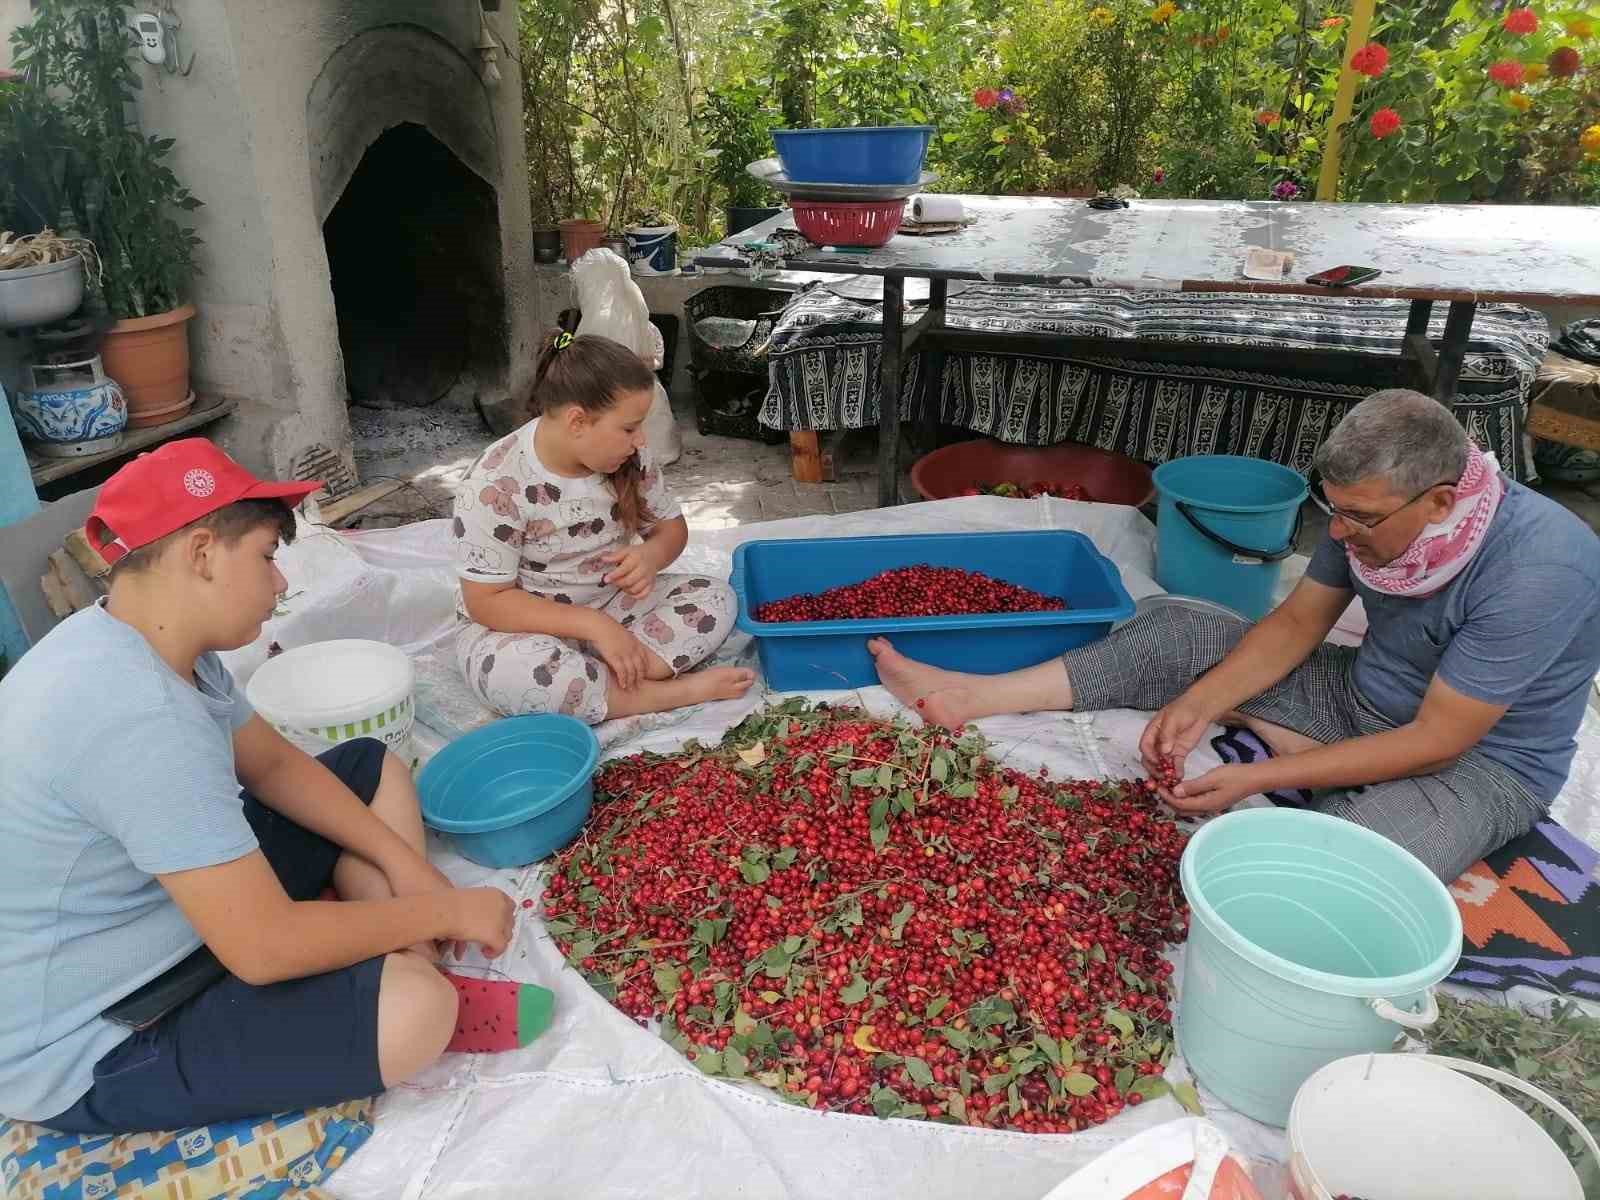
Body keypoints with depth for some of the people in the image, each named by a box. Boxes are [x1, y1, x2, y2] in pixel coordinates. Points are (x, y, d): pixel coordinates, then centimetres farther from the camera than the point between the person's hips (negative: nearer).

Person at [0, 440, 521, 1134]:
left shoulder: (153, 643, -4)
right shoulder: (135, 714, -35)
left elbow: (272, 764, 9)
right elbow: (267, 947, -34)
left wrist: (403, 865, -1)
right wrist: (445, 908, -19)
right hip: (86, 1049, -10)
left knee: (373, 768, 10)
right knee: (413, 1009, -30)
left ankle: (396, 966, 0)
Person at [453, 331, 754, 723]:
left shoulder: (628, 457, -8)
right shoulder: (495, 485, -23)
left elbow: (671, 525, 7)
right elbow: (487, 602, -21)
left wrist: (651, 554, -19)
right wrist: (593, 625, -28)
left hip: (615, 603, 5)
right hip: (530, 625, -4)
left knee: (715, 600, -15)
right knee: (514, 671, -38)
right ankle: (676, 692, -24)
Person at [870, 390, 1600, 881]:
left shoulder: (1537, 570, -32)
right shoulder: (1368, 510, -13)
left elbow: (1436, 741, -29)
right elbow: (1295, 623, -3)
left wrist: (1256, 779, -31)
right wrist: (1197, 705, -18)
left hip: (1480, 760, -6)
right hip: (1365, 696, 6)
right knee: (1175, 635, -7)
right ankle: (967, 698, -9)